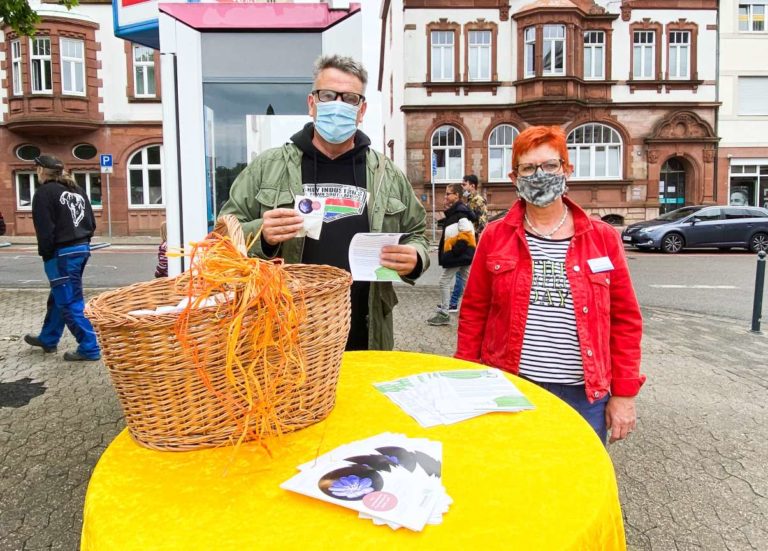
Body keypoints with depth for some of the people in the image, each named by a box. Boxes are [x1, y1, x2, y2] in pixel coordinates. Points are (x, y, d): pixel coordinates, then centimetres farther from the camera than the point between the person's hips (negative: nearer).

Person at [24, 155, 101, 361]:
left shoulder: (44, 192, -9)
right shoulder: (77, 190, 14)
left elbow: (45, 229, -14)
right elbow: (91, 222, 12)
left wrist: (45, 253, -3)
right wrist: (82, 242, 14)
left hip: (62, 254, -8)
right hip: (82, 248, 9)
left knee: (69, 303, -3)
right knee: (59, 298, 21)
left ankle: (89, 348, -2)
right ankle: (48, 339, 36)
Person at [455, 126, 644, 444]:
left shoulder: (603, 238, 1)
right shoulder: (495, 237, 1)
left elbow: (625, 320, 3)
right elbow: (474, 313, 5)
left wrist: (624, 394, 1)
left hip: (584, 396, 0)